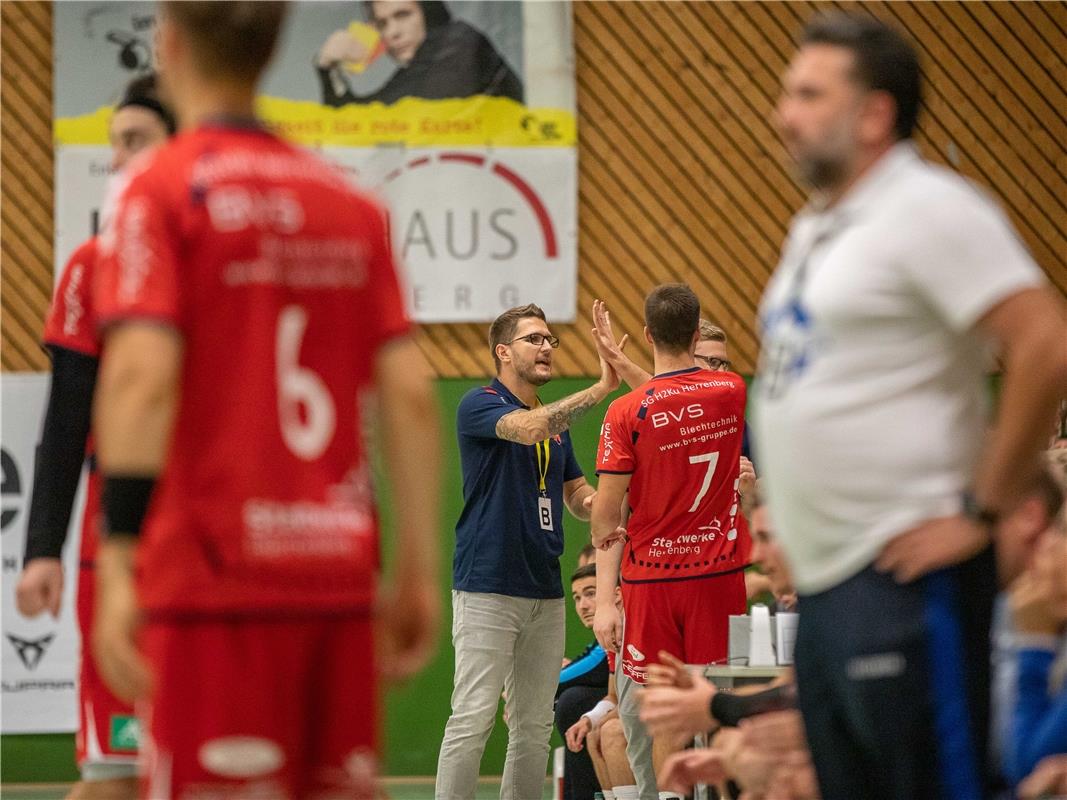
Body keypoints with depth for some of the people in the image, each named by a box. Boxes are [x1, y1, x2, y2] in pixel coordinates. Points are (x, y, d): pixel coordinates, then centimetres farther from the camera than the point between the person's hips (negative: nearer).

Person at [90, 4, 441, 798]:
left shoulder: (159, 189, -2)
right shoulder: (350, 203, 12)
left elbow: (142, 375, -14)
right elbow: (411, 392, 8)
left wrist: (118, 563, -17)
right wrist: (419, 570, 10)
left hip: (215, 581, -5)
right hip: (339, 578, 5)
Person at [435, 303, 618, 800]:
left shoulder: (557, 421, 16)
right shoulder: (479, 405, -6)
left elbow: (576, 494, 22)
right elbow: (530, 428, -26)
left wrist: (593, 502, -2)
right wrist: (601, 388, -28)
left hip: (545, 592, 7)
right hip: (487, 589, -7)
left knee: (534, 726, 7)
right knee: (473, 717, -11)